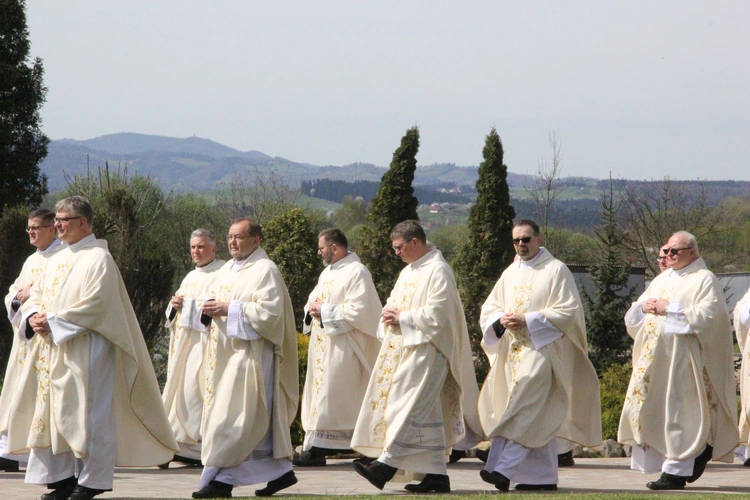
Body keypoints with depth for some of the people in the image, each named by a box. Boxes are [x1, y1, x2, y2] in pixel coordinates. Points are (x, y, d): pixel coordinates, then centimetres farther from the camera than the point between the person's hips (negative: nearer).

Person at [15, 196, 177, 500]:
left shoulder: (98, 258, -8)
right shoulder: (57, 260, 17)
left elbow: (95, 304, -17)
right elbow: (37, 294, 18)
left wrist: (54, 320, -18)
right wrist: (33, 316, -4)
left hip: (86, 349, -8)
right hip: (54, 350, 8)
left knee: (87, 413, -6)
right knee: (55, 412, 5)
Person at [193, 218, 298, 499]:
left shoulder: (265, 270, -9)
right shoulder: (228, 269, 18)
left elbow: (269, 311, -18)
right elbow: (214, 296, 24)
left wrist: (229, 309, -19)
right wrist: (210, 307, 1)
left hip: (250, 352, -9)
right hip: (226, 353, 9)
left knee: (234, 415, -12)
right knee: (261, 418, 10)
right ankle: (281, 471, 18)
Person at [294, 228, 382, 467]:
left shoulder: (357, 273, -11)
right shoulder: (327, 273, 18)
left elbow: (358, 310, -20)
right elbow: (315, 298, 24)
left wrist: (324, 311, -15)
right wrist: (312, 308, 0)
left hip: (340, 345, -10)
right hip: (322, 345, 10)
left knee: (328, 394, -11)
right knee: (320, 391, 7)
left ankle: (318, 448, -13)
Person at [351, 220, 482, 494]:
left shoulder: (438, 271, -10)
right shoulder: (408, 272, 19)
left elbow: (437, 314, -18)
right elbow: (394, 303, 24)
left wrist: (402, 318, -14)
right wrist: (390, 313, 1)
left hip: (425, 350, -9)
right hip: (405, 348, 9)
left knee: (408, 405, -14)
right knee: (428, 415, 7)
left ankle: (386, 465, -19)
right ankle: (437, 475, 7)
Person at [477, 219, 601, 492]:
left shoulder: (556, 270, -2)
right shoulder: (510, 274, 18)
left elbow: (568, 311, -10)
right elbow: (488, 309, 17)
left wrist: (527, 320, -17)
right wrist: (501, 319, -7)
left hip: (542, 349, -7)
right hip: (512, 352, 7)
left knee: (528, 410, -18)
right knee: (538, 417, 7)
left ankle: (505, 469, -26)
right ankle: (544, 477, 9)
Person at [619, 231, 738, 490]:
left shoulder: (704, 280, -2)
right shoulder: (662, 279, 20)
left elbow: (706, 316, -16)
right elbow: (632, 315, 21)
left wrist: (669, 309, -17)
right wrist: (644, 306, -3)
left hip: (682, 359, -8)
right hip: (654, 359, 8)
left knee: (678, 411, -8)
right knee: (649, 408, 4)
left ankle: (677, 471, -5)